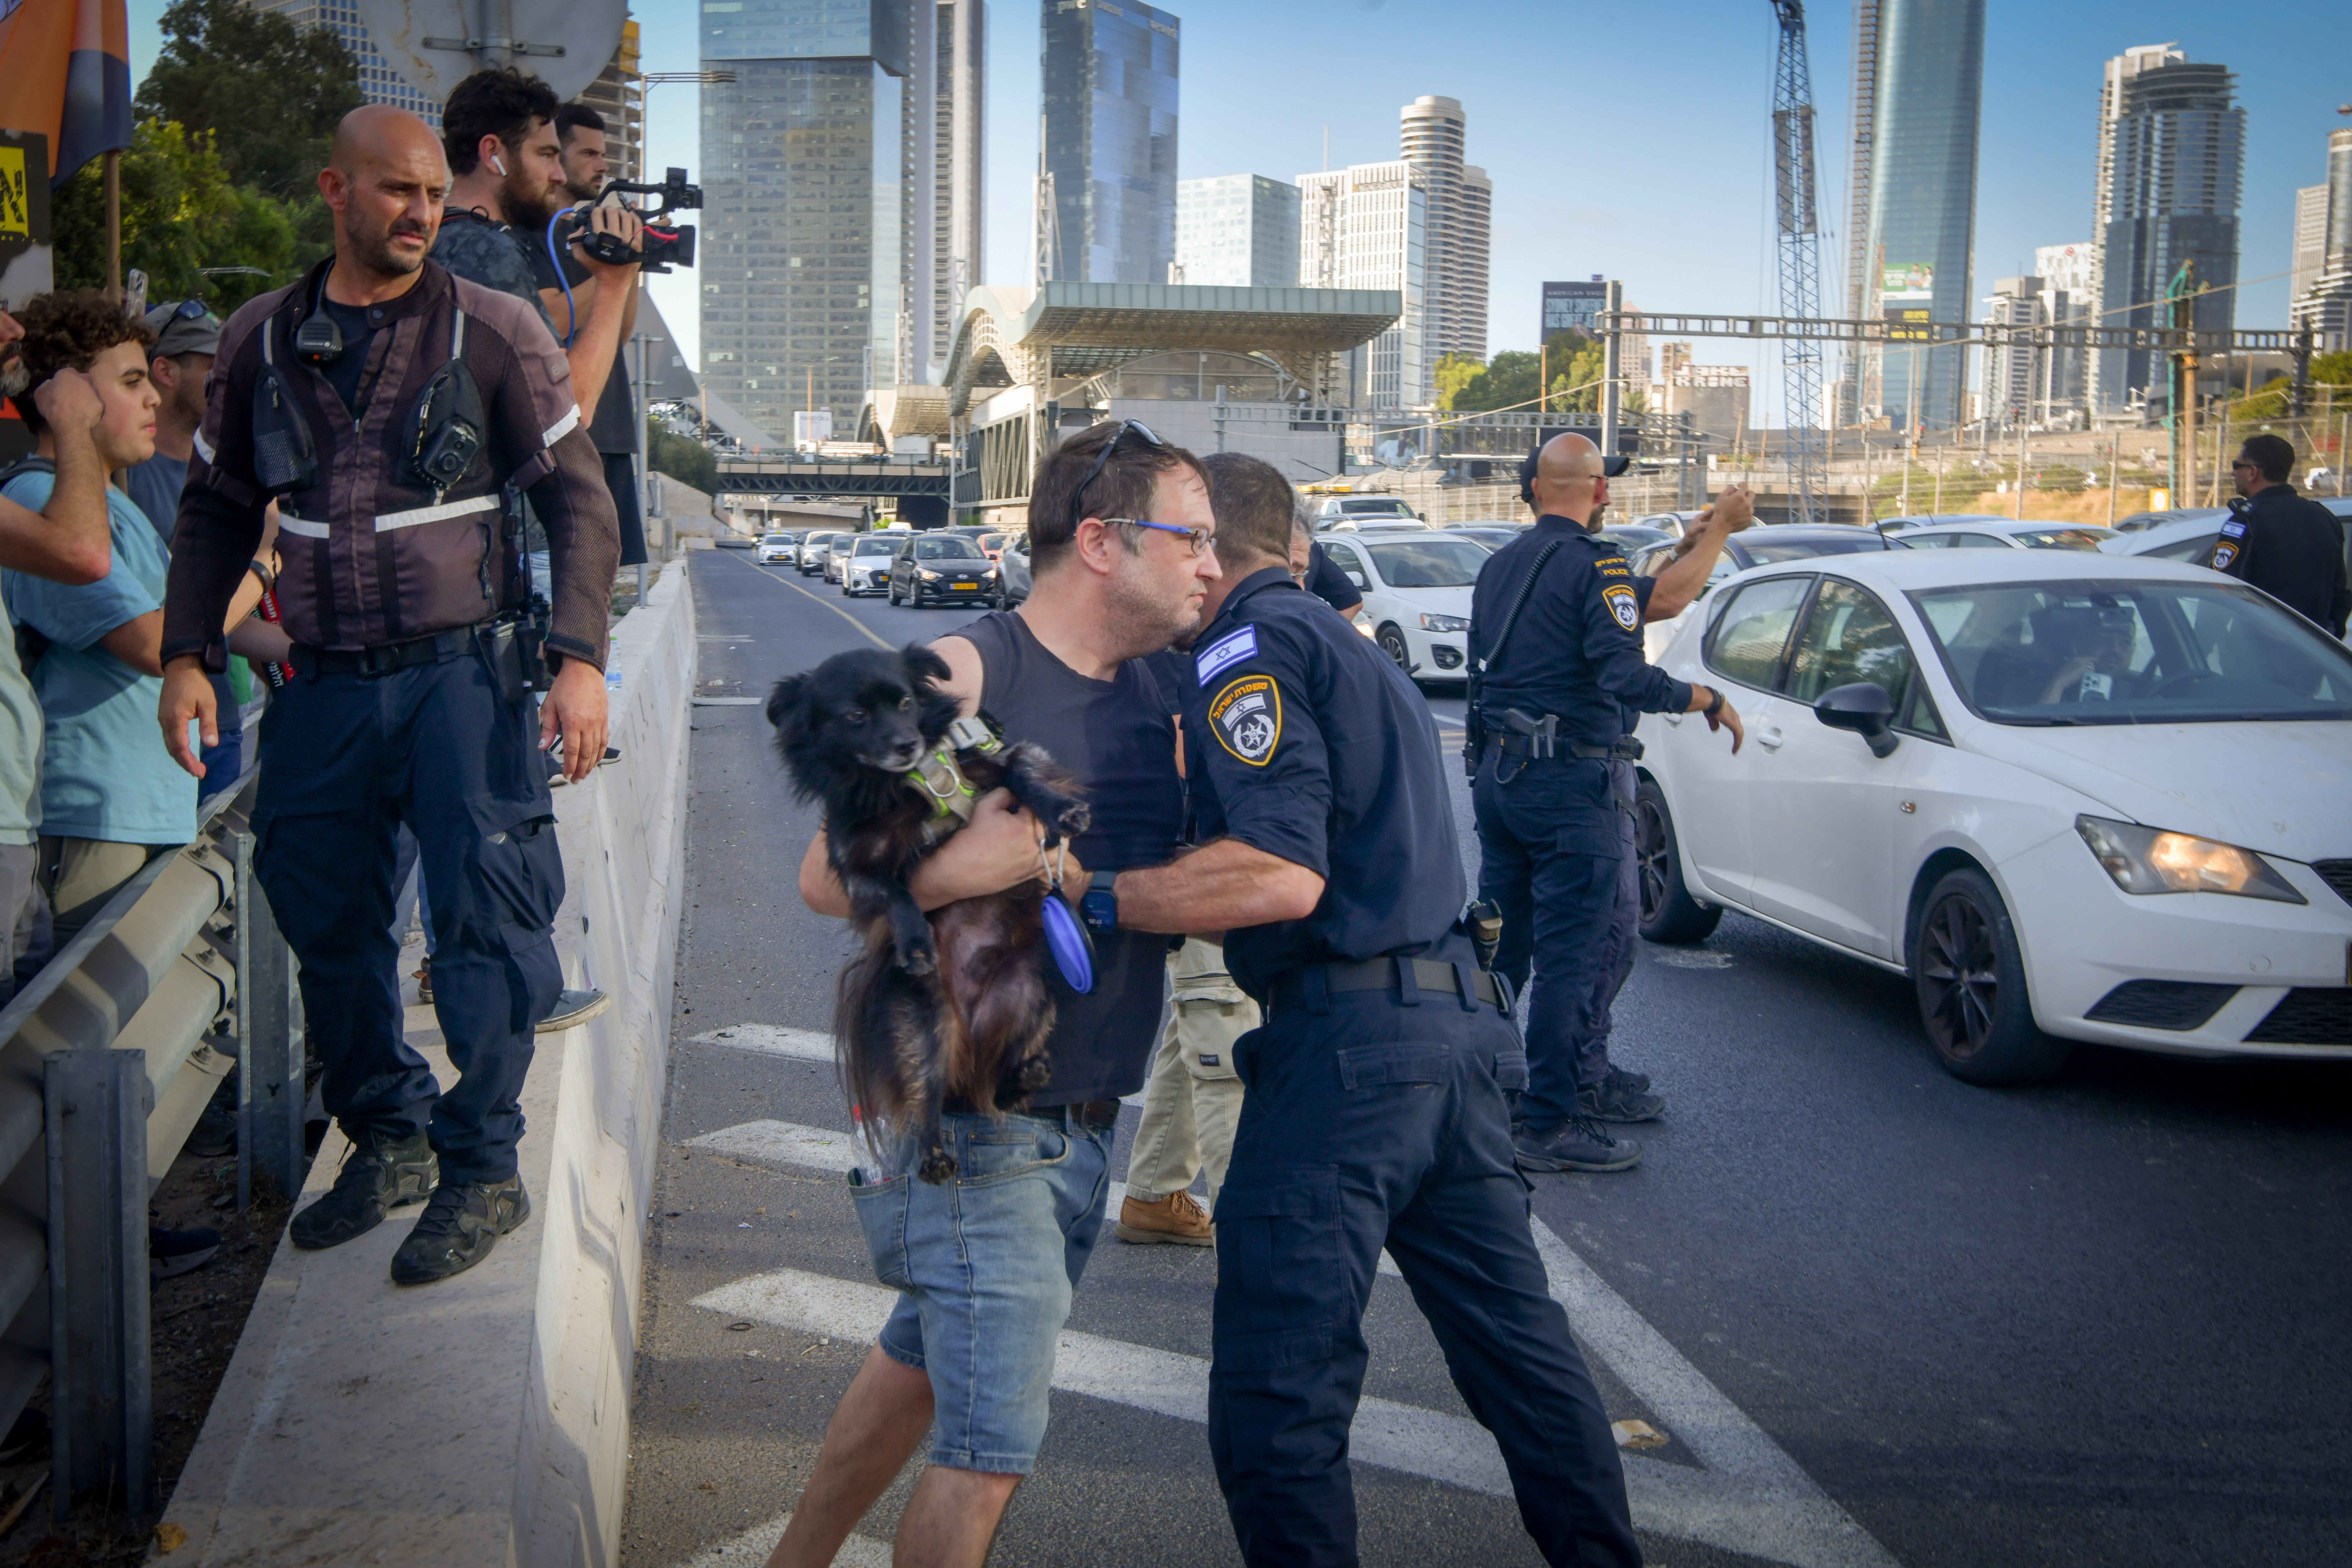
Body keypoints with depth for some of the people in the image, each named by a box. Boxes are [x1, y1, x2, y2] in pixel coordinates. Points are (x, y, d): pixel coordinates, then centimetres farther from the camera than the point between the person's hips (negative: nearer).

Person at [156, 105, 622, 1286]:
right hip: (325, 689, 4)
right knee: (327, 927, 10)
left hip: (462, 671, -4)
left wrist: (579, 658, -11)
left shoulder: (492, 331, -1)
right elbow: (216, 508, 17)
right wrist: (187, 654, 6)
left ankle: (482, 1170, 6)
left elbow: (578, 499, -1)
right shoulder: (262, 338, 9)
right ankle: (387, 1142, 28)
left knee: (483, 912, -6)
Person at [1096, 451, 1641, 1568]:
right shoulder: (1346, 644, 23)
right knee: (1515, 1339, 20)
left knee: (1275, 1392, -3)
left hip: (1350, 1038, -10)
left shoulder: (1245, 649, -9)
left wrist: (1080, 889, -19)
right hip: (1456, 1020, 10)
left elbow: (1286, 877, -21)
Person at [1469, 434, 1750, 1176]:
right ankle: (1552, 1125, 1)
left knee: (1499, 942, 16)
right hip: (1574, 782, -9)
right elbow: (1625, 678, -25)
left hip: (1499, 773, 9)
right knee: (1578, 953, -2)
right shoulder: (1594, 566, -14)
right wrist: (1706, 698, -10)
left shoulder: (1499, 566, 12)